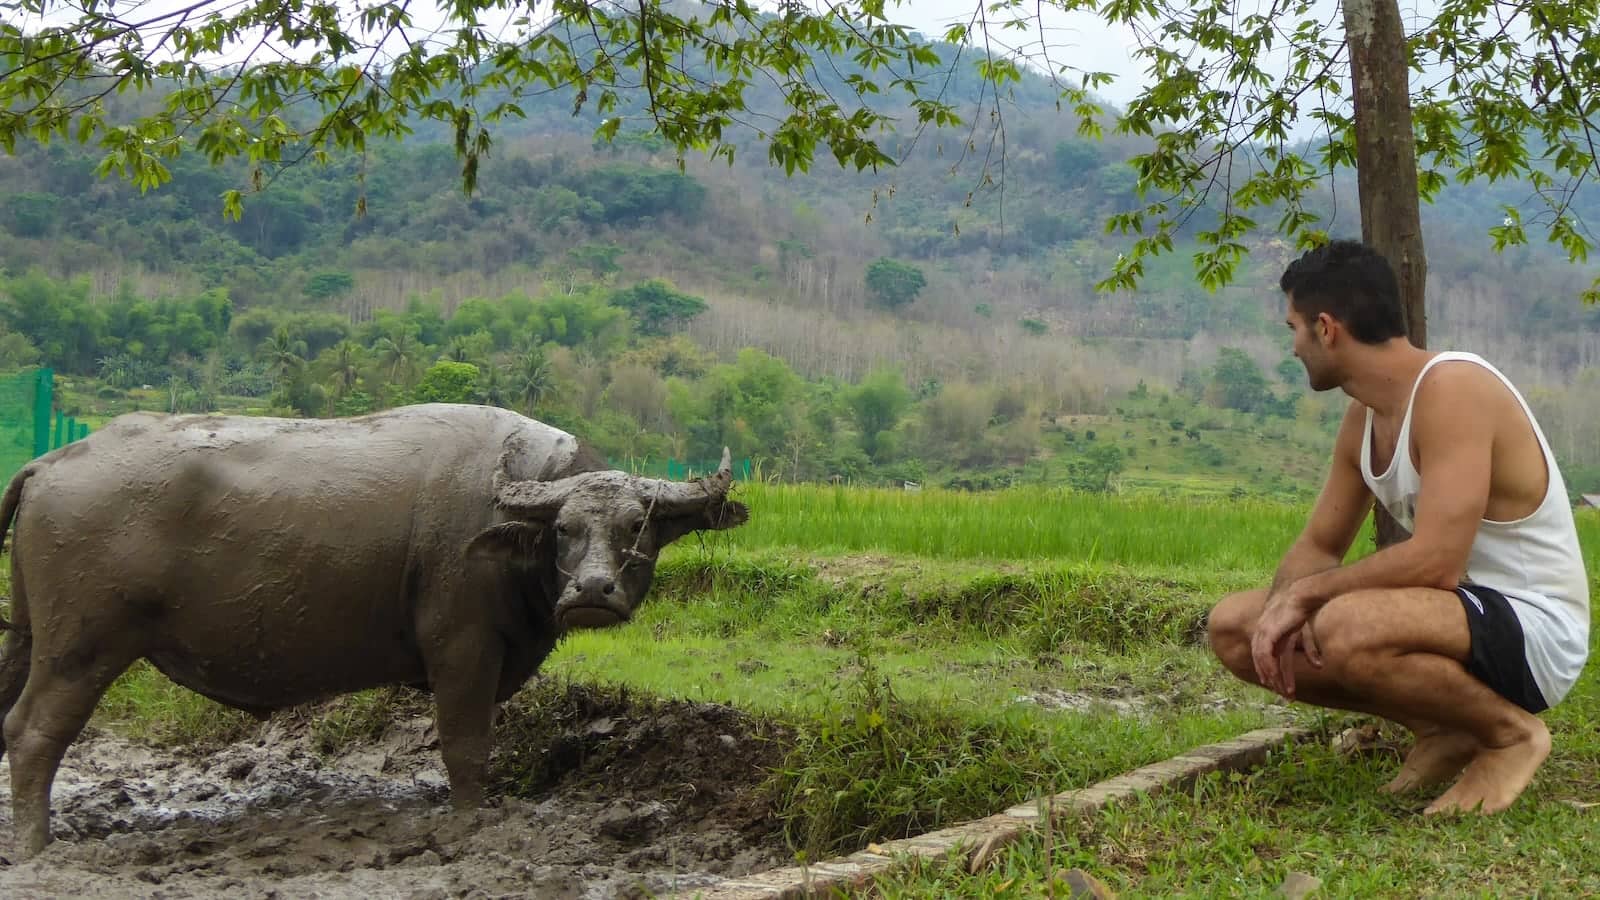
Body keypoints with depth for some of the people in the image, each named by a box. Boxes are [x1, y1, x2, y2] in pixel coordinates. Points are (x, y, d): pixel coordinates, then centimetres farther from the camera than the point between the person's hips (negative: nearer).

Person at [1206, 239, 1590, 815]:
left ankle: (1511, 732, -9)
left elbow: (1435, 563, -31)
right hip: (1460, 613, 9)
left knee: (1344, 628, -37)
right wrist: (1287, 601, -13)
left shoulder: (1451, 388, -22)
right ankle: (1442, 727, 6)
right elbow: (1317, 546, 10)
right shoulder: (1364, 418, 5)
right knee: (1234, 628, 0)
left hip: (1535, 630, -9)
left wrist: (1304, 593, -20)